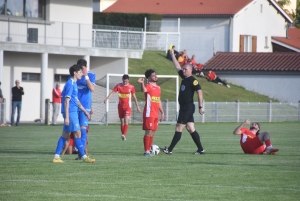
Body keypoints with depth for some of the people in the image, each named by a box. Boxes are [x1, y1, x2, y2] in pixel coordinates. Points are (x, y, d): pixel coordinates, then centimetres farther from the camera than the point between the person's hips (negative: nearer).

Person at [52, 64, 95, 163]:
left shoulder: (74, 84, 17)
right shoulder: (70, 84, -13)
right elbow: (67, 100, -18)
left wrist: (85, 111, 27)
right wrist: (67, 117, -21)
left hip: (73, 111, 10)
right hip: (70, 112, -10)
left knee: (65, 135, 9)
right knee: (77, 133, -6)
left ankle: (56, 156, 8)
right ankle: (84, 157, -4)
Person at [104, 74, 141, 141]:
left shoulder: (131, 87, -1)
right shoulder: (118, 86, 0)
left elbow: (134, 97, 6)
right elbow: (112, 92, -10)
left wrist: (137, 106, 8)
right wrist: (107, 98, -26)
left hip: (128, 106, -2)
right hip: (120, 106, 2)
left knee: (126, 121, -18)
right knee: (122, 122, 8)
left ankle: (124, 135, -27)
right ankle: (123, 136, 16)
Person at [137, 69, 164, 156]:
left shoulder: (158, 87, 17)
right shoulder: (149, 86, -9)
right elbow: (144, 90, -34)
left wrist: (162, 112, 22)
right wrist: (142, 83, -55)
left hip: (155, 114, 8)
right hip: (149, 114, -8)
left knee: (153, 133, 10)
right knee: (148, 132, -10)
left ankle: (149, 150, 17)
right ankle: (146, 151, -10)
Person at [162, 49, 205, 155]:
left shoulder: (192, 80, -12)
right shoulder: (184, 77, 12)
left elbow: (199, 92, -18)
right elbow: (177, 67, 24)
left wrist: (200, 107, -22)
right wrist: (172, 55, 26)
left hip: (188, 107, -9)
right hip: (184, 107, 9)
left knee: (179, 128, -6)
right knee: (190, 129, 8)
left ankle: (170, 149, -5)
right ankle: (201, 149, 9)